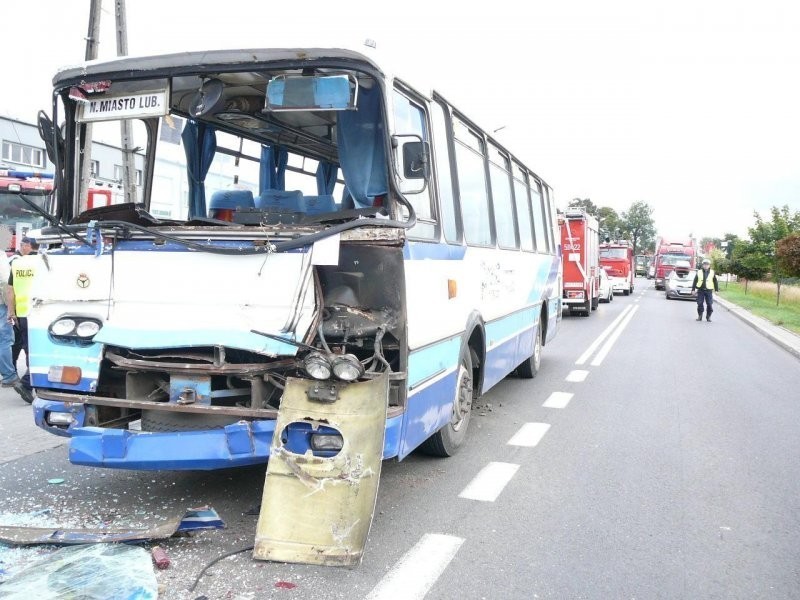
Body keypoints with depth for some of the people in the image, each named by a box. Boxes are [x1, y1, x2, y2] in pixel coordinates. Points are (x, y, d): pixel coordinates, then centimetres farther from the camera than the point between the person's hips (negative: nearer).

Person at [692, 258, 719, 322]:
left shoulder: (712, 273, 6)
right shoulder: (699, 272, 6)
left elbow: (715, 282, 9)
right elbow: (695, 281, 8)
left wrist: (716, 290, 4)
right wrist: (693, 289, 4)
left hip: (709, 291, 0)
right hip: (700, 290, 0)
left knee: (709, 304, -2)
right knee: (700, 304, 0)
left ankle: (708, 317, 9)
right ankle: (700, 316, 11)